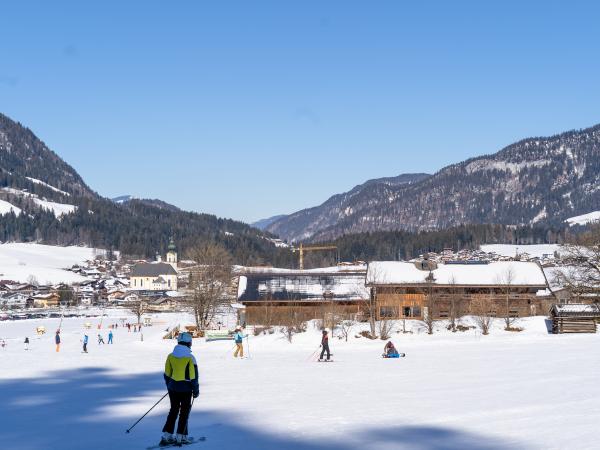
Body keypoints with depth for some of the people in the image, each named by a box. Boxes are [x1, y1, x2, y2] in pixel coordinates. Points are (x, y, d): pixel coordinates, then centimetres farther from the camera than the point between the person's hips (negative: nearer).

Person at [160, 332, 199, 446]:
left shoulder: (170, 356, -1)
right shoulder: (190, 358, -13)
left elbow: (167, 374, 8)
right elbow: (193, 377, -11)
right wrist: (196, 390, 0)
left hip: (173, 387, 4)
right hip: (185, 388, -4)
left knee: (173, 410, 14)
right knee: (184, 412, 8)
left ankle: (166, 436, 10)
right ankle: (181, 437, 9)